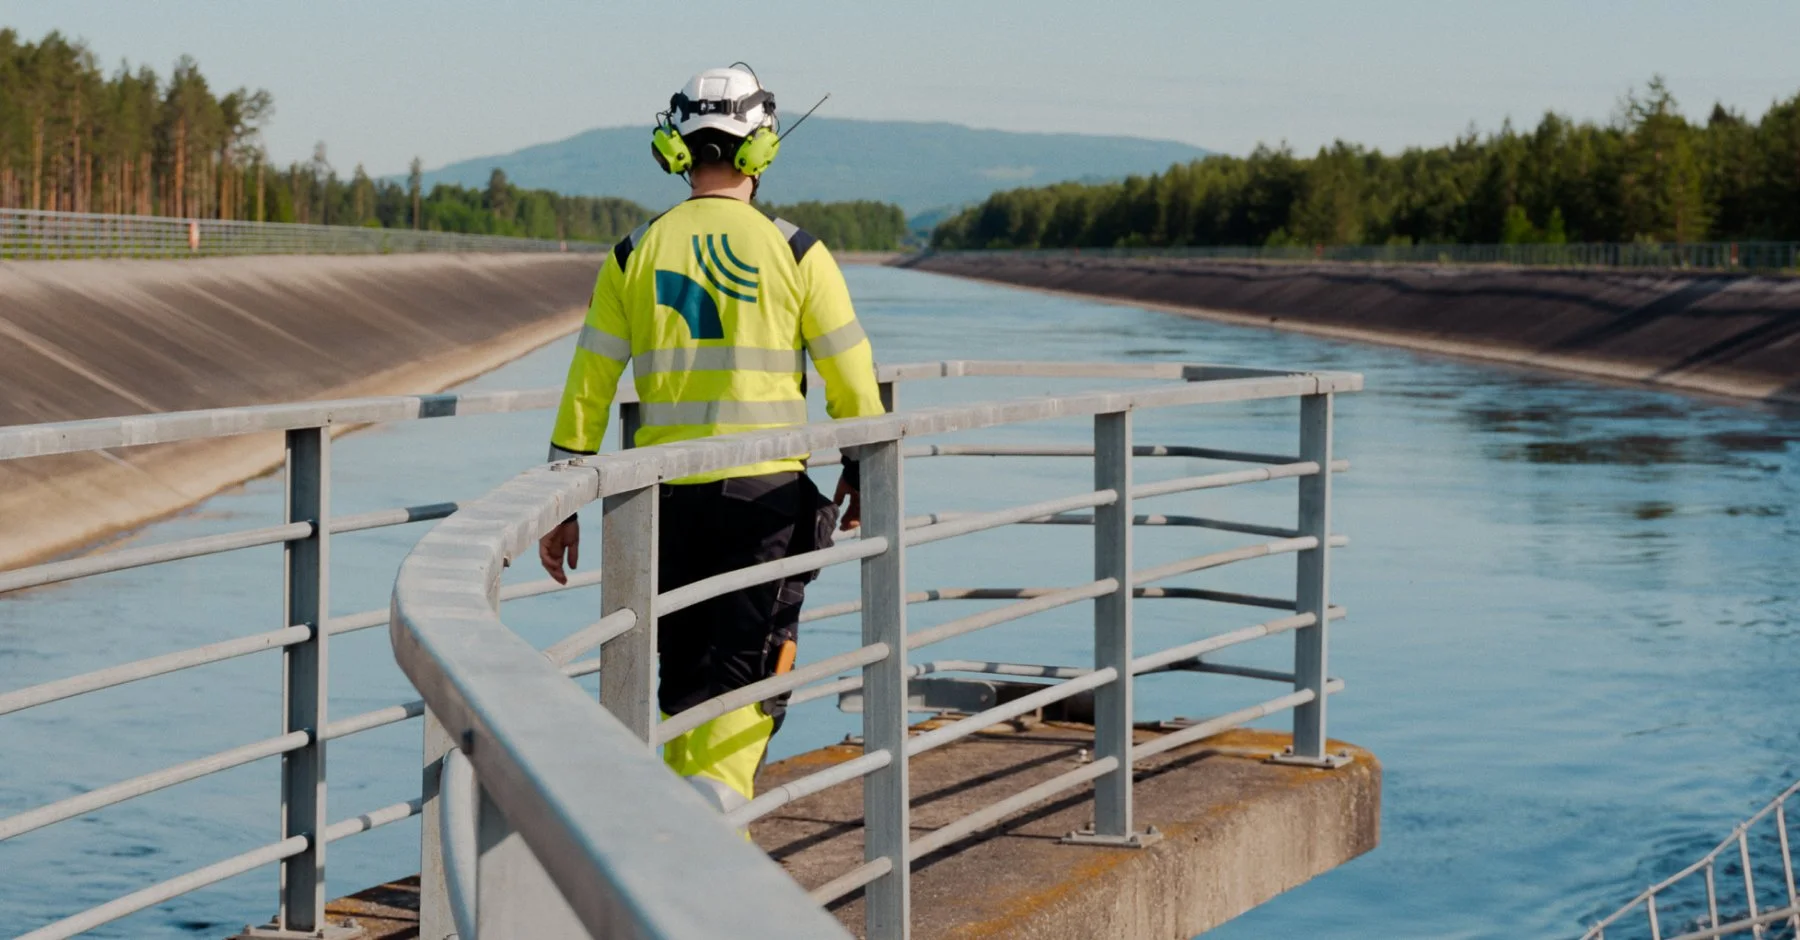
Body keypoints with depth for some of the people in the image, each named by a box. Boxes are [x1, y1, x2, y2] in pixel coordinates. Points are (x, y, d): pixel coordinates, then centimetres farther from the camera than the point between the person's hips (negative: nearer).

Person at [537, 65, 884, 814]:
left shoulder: (635, 255, 4)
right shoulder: (795, 253, -2)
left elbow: (587, 385, 3)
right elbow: (851, 377, 0)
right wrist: (862, 473, 16)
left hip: (666, 496, 3)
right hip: (767, 494, -3)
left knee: (686, 680, 16)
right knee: (743, 690, -2)